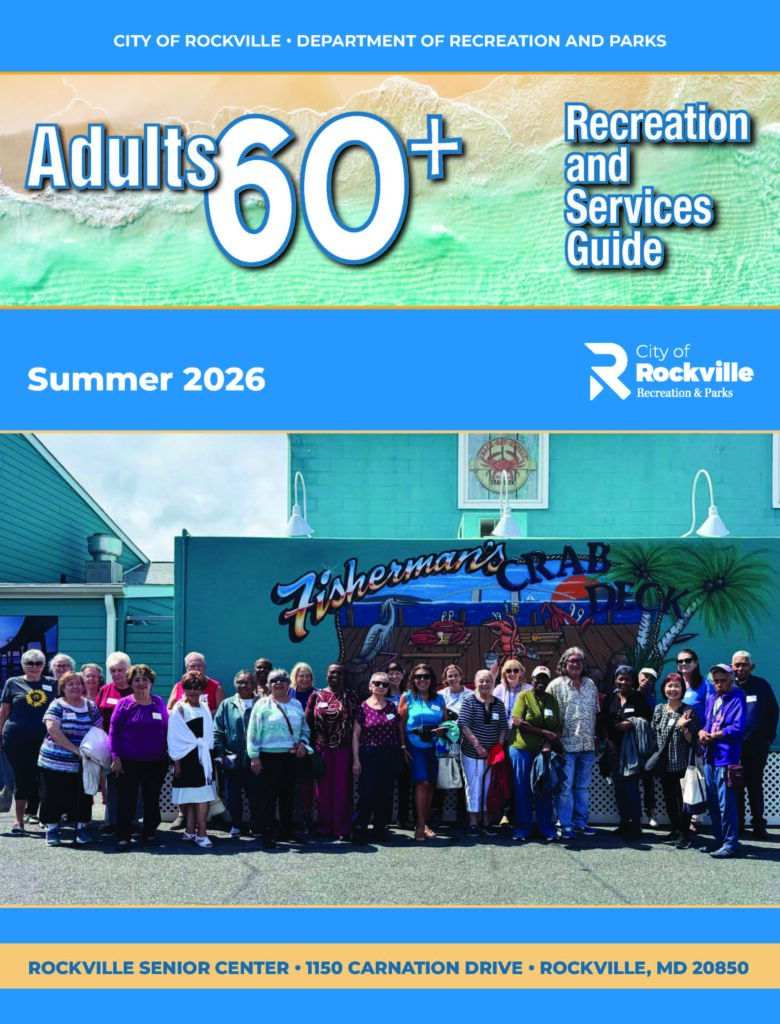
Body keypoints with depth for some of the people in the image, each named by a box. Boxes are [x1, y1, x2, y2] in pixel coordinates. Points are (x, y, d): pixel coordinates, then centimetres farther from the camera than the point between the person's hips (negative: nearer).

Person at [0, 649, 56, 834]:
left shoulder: (51, 684, 7)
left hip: (43, 740, 2)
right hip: (17, 740, -2)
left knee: (40, 777, 8)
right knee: (22, 777, -1)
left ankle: (31, 810, 27)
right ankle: (19, 820, 6)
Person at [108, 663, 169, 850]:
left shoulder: (159, 703, 6)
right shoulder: (124, 704, -3)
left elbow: (166, 729, 14)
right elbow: (113, 731, -4)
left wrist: (169, 753, 10)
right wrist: (115, 757, -10)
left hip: (156, 762, 3)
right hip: (129, 762, -3)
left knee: (152, 799, 11)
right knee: (126, 800, -1)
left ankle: (149, 832, 23)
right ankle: (123, 836, 6)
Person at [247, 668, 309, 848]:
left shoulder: (296, 705, 13)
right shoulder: (262, 705, -1)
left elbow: (305, 728, 20)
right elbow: (253, 732, -4)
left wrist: (303, 743, 0)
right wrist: (254, 756, -9)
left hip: (291, 756, 5)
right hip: (270, 756, -5)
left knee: (288, 795, 10)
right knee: (270, 795, -3)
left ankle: (286, 831, 21)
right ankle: (268, 834, 1)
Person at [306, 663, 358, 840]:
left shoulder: (350, 697, 6)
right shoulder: (316, 696, 6)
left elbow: (356, 723, 4)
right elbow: (307, 721, 8)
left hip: (343, 749, -1)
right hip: (322, 748, 1)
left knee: (342, 788, 0)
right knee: (323, 787, 6)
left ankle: (342, 829, 5)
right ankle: (324, 826, 14)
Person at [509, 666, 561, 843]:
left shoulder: (552, 700, 10)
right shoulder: (523, 696, -3)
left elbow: (557, 727, 5)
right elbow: (517, 722, -14)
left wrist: (549, 742, -15)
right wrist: (544, 732, -16)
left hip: (545, 751, 4)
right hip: (523, 750, -3)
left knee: (545, 791, 5)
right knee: (523, 791, 2)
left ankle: (547, 829, 13)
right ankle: (521, 829, 10)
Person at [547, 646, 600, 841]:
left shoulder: (590, 684, 11)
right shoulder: (556, 685, -4)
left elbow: (595, 713, 17)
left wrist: (595, 738, 13)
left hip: (587, 745, 5)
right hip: (566, 745, -5)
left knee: (583, 786, 12)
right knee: (565, 787, -3)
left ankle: (580, 823, 20)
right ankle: (565, 826, 3)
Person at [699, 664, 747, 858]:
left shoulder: (737, 700, -6)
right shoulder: (711, 699, 16)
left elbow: (738, 729, -15)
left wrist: (713, 736, -9)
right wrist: (702, 733, -2)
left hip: (726, 757, -8)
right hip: (710, 756, 8)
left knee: (726, 803, -9)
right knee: (712, 802, 12)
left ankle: (731, 845, -6)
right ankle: (720, 840, 21)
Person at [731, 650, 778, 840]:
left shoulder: (761, 685, 2)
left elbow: (773, 711, 7)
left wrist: (770, 736, 1)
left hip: (757, 745, 0)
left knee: (755, 785, 7)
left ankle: (759, 824, 12)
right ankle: (737, 823, 14)